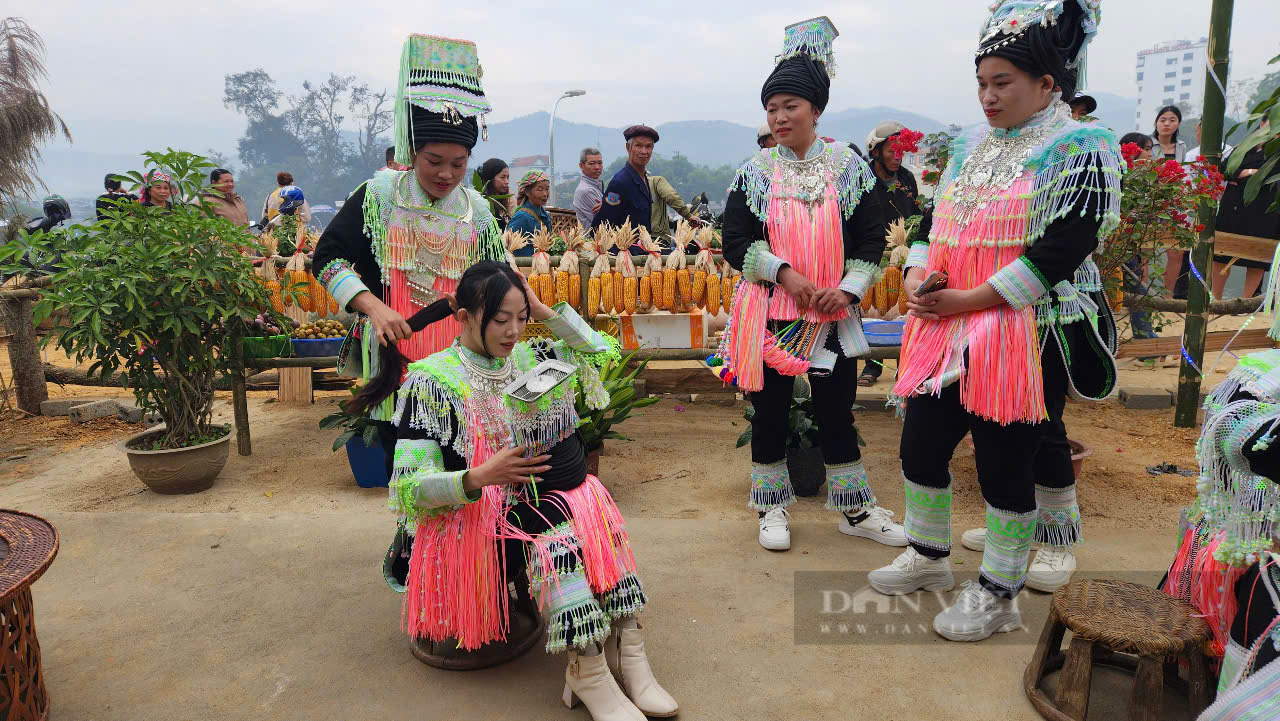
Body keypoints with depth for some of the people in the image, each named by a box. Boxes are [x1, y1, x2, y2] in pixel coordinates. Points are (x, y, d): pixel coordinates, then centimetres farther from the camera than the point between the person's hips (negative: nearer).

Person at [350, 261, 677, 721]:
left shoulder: (528, 359, 10)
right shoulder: (430, 380, -7)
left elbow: (604, 353, 9)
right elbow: (410, 488, -11)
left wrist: (545, 311, 1)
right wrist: (480, 477, -29)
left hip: (543, 504, 5)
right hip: (471, 523, -5)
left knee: (595, 508, -25)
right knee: (554, 531, -32)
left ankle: (626, 652, -26)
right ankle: (590, 673, -31)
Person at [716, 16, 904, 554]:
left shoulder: (848, 165, 3)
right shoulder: (755, 172, 1)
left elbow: (872, 237, 2)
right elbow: (736, 243, -4)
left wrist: (850, 288, -12)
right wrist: (786, 273, -16)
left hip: (832, 313, 1)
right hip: (771, 312, 0)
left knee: (837, 409, 10)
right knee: (769, 409, 8)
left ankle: (855, 509, 25)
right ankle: (771, 507, 24)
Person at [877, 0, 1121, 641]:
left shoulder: (1081, 150, -7)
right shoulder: (970, 145, 13)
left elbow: (1062, 250, -17)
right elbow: (936, 221, 16)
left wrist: (971, 299, -19)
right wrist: (918, 274, -5)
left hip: (1026, 339, -7)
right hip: (946, 331, 7)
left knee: (1005, 464, 3)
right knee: (921, 444, 11)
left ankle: (998, 594, 21)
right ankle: (928, 557, 33)